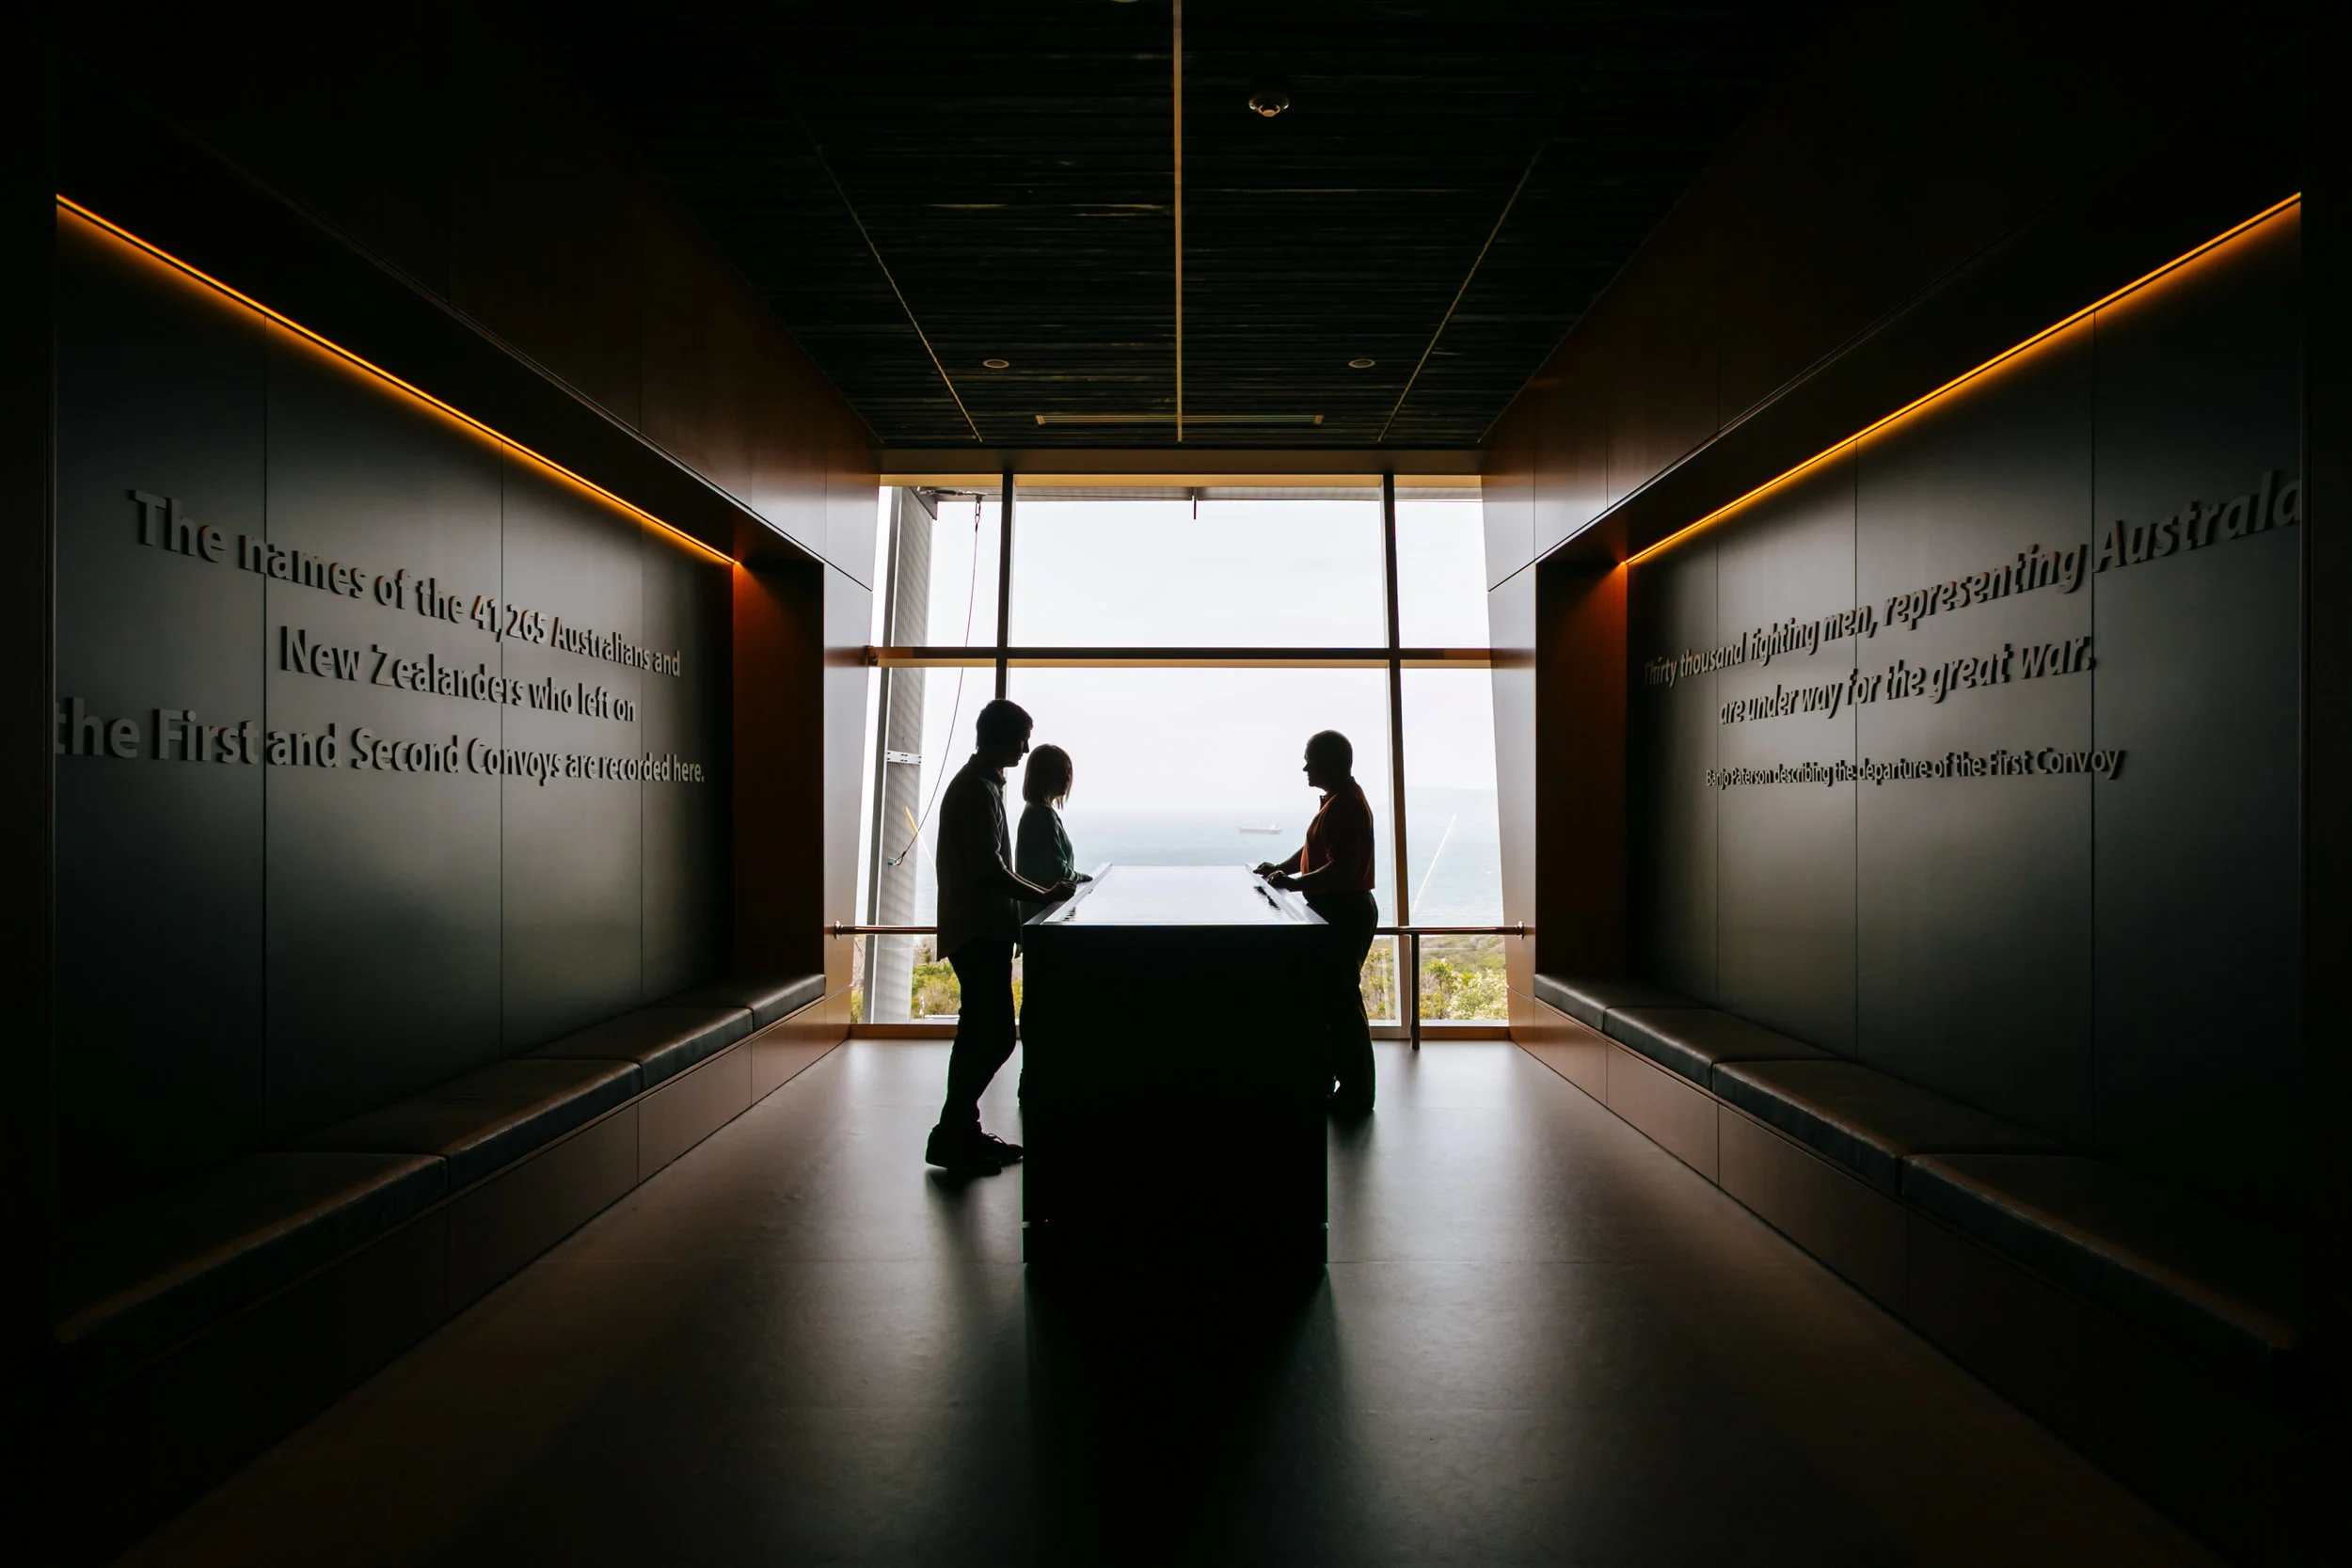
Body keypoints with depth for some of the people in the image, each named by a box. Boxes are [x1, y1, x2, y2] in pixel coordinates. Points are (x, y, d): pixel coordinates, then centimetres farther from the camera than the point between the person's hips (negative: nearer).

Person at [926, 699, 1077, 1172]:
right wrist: (1044, 896, -12)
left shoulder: (981, 783, 16)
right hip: (978, 932, -10)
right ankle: (951, 1137, 1)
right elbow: (990, 871, -21)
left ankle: (961, 1130, 20)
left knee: (983, 1034, 13)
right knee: (992, 1035, -7)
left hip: (982, 929, 10)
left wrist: (1040, 890, 15)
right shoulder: (978, 789, -16)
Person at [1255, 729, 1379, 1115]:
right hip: (1341, 909, 11)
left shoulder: (1345, 805, -19)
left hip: (1344, 912, -11)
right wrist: (1281, 869, 12)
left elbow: (1341, 869, -26)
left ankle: (1356, 1093, 2)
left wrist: (1295, 883, -26)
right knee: (1336, 995, 18)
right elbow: (1316, 850, 22)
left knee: (1343, 999, -5)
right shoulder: (1341, 799, 14)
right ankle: (1340, 1074, 30)